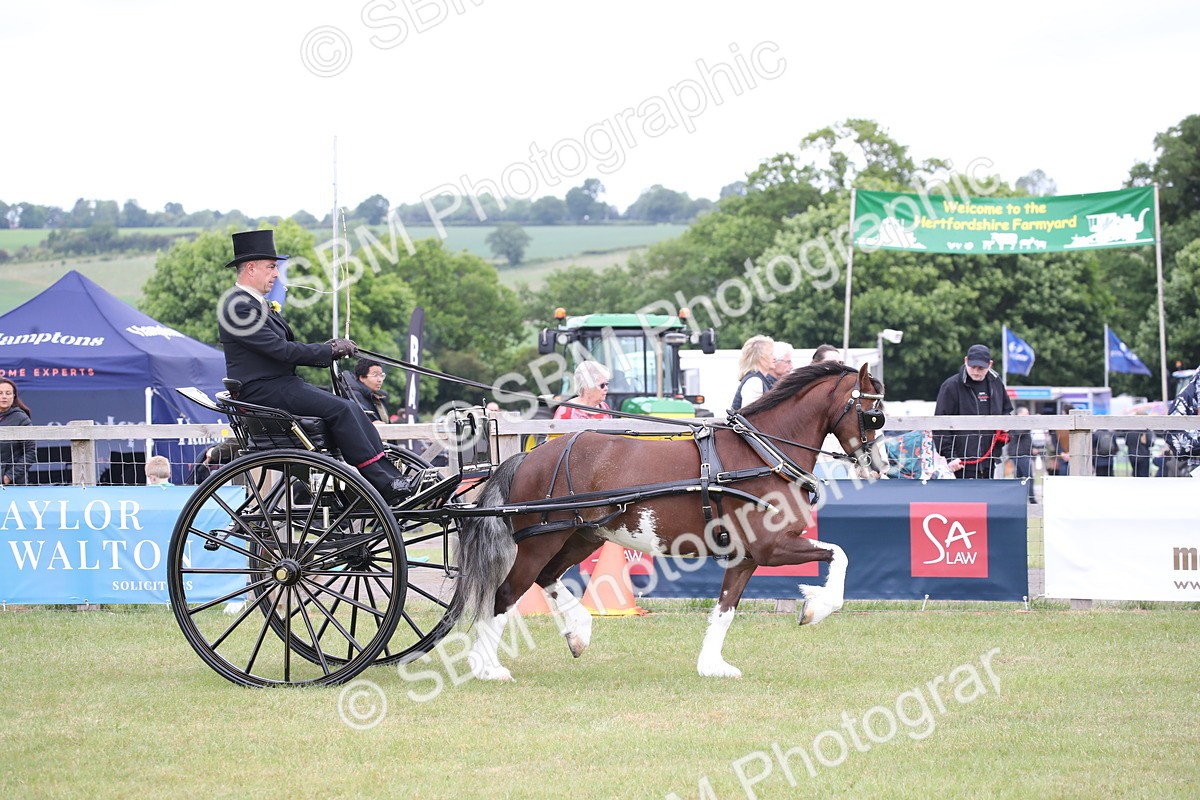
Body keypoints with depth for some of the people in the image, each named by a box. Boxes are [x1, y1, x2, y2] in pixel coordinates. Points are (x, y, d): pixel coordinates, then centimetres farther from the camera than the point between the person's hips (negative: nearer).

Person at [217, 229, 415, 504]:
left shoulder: (258, 304, 19)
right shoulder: (238, 306, -14)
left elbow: (286, 350, 17)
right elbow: (279, 350, -20)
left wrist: (330, 351, 2)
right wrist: (330, 351, -13)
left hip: (281, 384, 10)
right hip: (261, 391, -10)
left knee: (351, 407, -4)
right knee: (339, 409, -21)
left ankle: (392, 476, -10)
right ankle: (382, 484, -20)